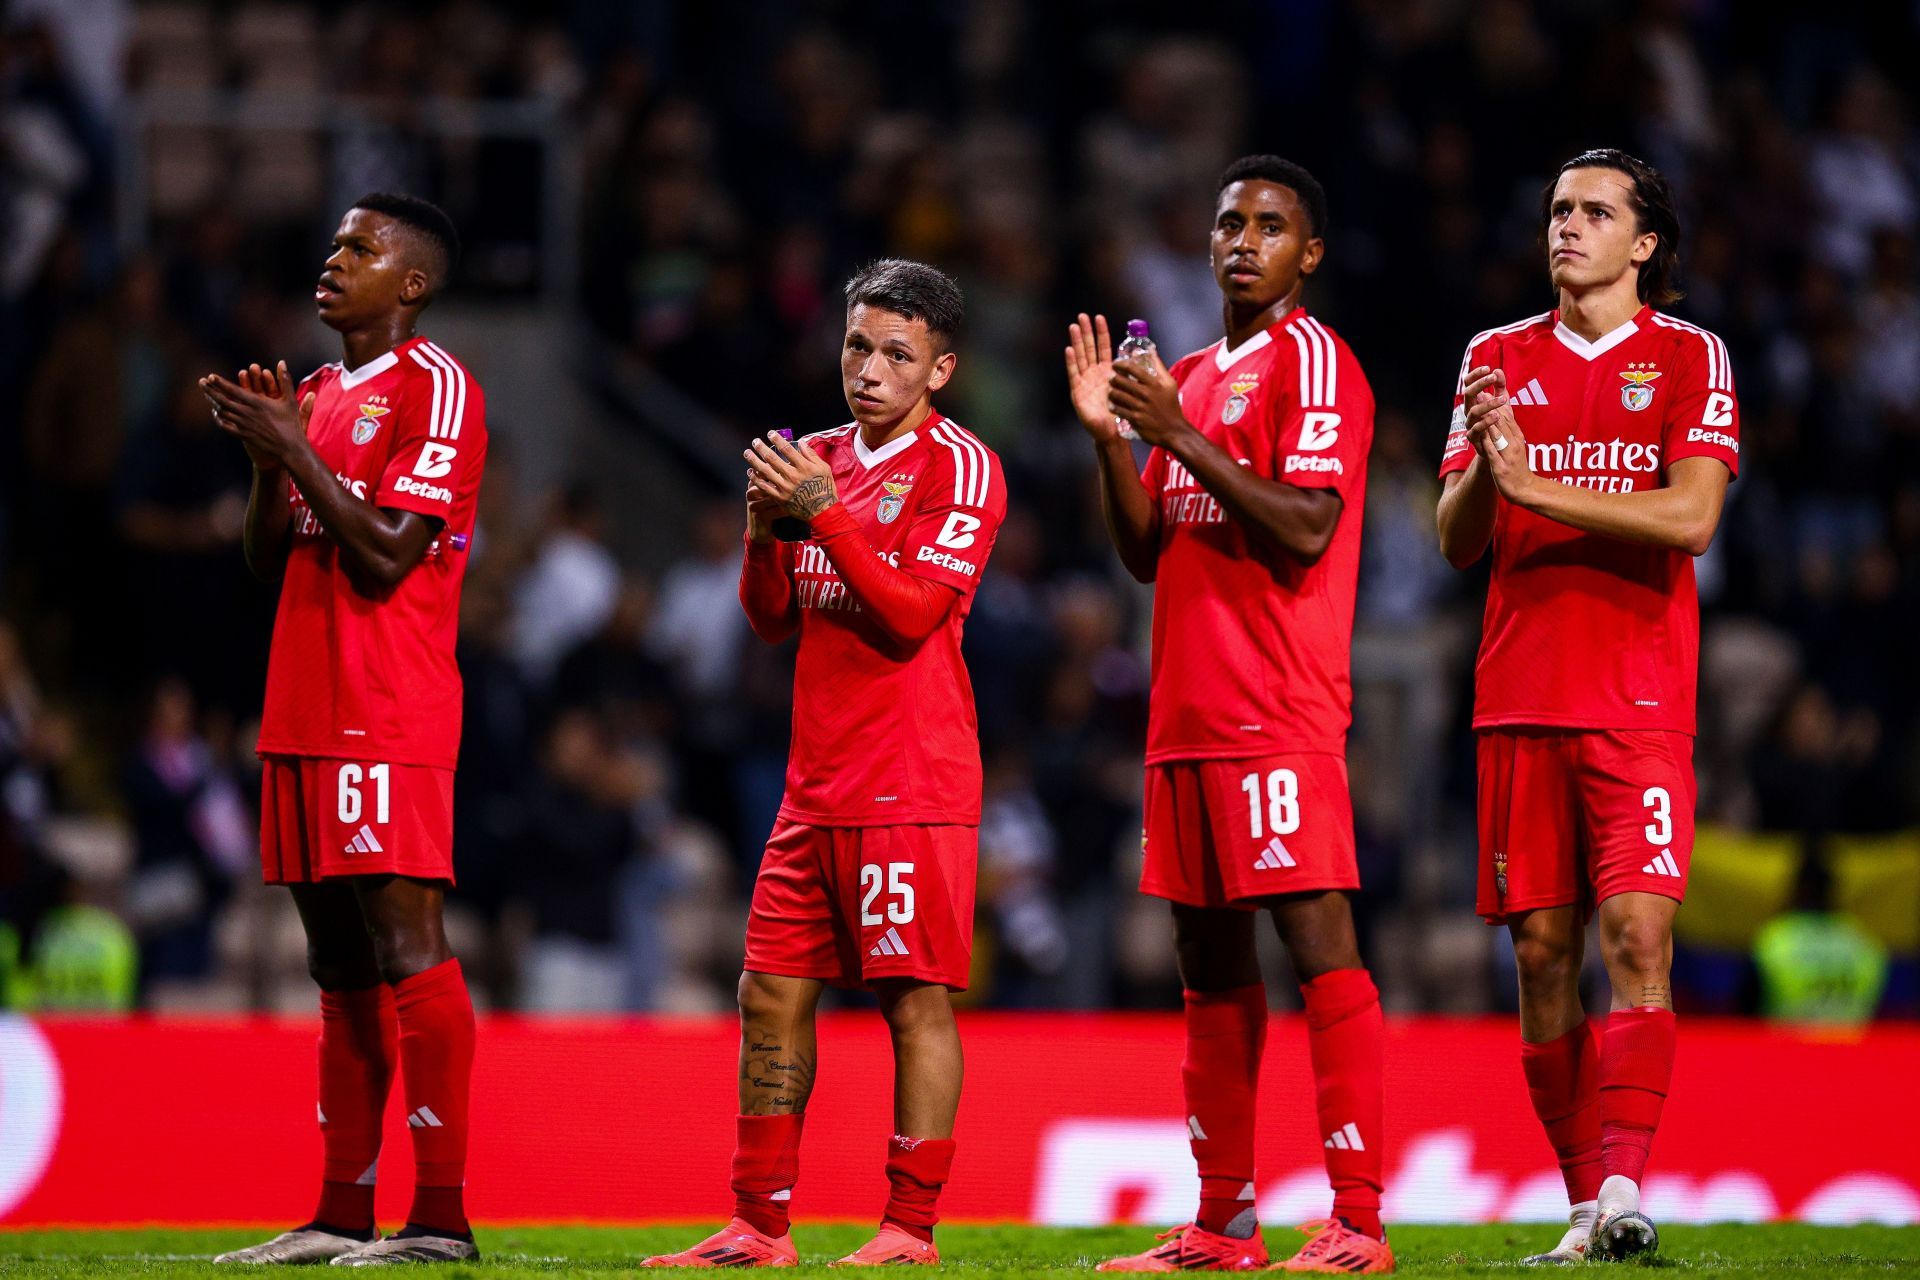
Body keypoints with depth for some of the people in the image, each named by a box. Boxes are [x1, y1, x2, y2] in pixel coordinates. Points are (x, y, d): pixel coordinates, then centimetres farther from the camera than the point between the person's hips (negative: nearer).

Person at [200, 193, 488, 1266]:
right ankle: (343, 1211, 12)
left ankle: (440, 1213, -13)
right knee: (341, 965, 9)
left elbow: (385, 553, -15)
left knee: (408, 945, -12)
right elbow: (270, 565, 21)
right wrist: (269, 461, 5)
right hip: (306, 713, 9)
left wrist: (295, 448, -11)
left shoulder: (434, 389, -7)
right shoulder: (322, 394, 20)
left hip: (389, 716, -9)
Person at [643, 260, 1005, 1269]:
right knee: (772, 995, 6)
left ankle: (911, 1230, -4)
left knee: (916, 997, -7)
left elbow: (914, 613, -14)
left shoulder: (959, 466, -5)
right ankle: (760, 1225, 12)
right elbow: (773, 620, 16)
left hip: (912, 786, -7)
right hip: (816, 785, 7)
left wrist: (823, 512, -17)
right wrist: (766, 526, -2)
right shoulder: (824, 459, 16)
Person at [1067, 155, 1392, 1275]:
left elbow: (1305, 530, -17)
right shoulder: (1192, 378, 20)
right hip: (1187, 713, 9)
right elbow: (1147, 552, 20)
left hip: (1278, 714, -9)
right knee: (1212, 963, 10)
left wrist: (1181, 436, -15)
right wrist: (1109, 434, 7)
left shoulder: (1311, 362, -5)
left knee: (1317, 940, -12)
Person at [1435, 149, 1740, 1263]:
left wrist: (1532, 482, -14)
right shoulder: (1500, 359, 13)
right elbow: (1458, 542, 9)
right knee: (1542, 951, 1)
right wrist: (1484, 465, -12)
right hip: (1520, 699, 3)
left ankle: (1625, 1187, -19)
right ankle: (1585, 1204, 7)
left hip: (1640, 700, -3)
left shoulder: (1689, 357, 4)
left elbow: (1689, 515, -10)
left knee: (1637, 936, -15)